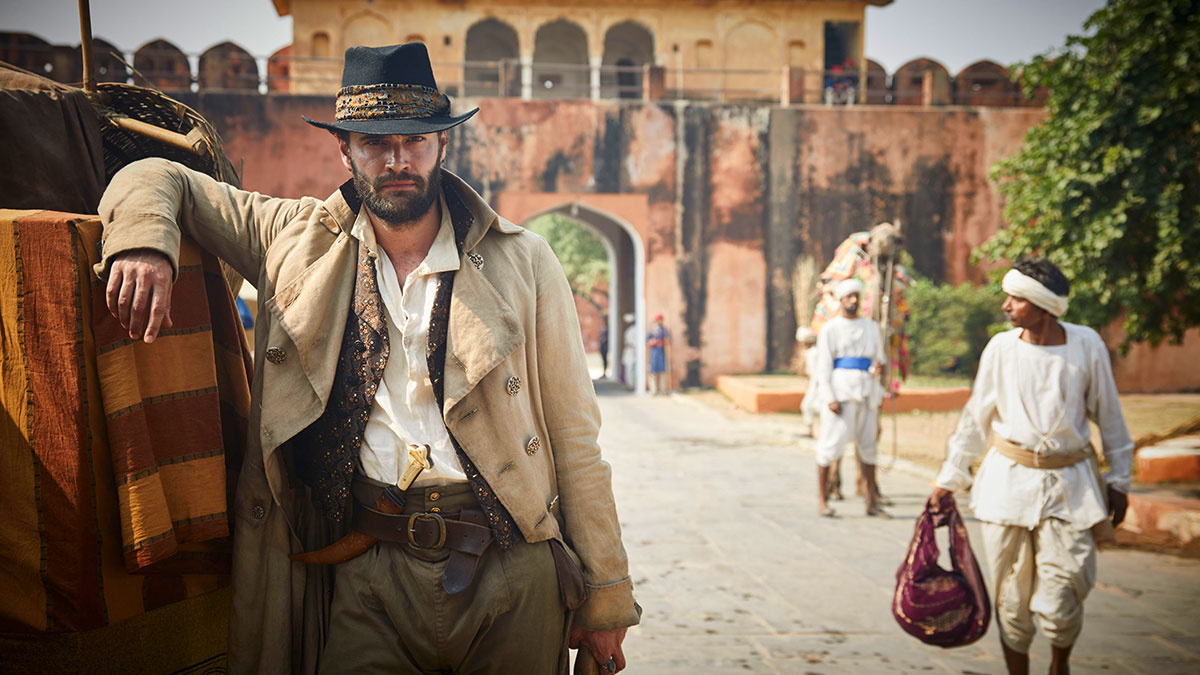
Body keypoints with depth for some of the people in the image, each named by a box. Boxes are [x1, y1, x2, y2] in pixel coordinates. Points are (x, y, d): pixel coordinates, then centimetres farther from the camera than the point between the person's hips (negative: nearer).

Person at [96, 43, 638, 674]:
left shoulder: (523, 263, 2)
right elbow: (158, 180, 14)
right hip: (369, 577, 0)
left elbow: (573, 439, 2)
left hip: (513, 573, 0)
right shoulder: (300, 240, 6)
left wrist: (605, 595, 2)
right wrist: (144, 241, -11)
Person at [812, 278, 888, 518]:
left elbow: (879, 357, 22)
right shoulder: (829, 329, 3)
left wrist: (877, 366, -3)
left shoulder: (871, 327, 17)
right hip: (840, 392, -5)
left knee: (868, 445, 6)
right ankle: (821, 499, 0)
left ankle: (872, 502, 12)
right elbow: (823, 366, -2)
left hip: (867, 391, 5)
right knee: (832, 442, -9)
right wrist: (830, 399, -13)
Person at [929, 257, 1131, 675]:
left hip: (1068, 485, -1)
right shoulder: (1001, 348, -2)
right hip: (1008, 479, 1)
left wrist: (1118, 480, 9)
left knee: (1059, 603, -4)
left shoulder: (1086, 345, -3)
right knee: (1011, 596, 5)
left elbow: (1109, 417, 7)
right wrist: (950, 478, 11)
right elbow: (976, 418, 8)